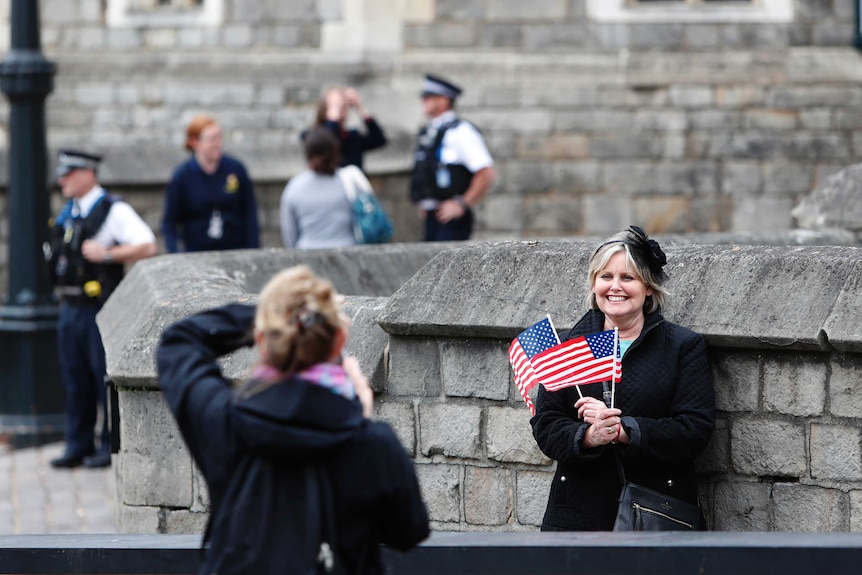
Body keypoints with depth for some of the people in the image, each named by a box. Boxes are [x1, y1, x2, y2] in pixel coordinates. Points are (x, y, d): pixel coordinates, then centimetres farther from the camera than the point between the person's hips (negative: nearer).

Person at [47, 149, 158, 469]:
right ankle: (78, 445, 17)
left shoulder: (113, 211, -9)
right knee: (75, 379, 10)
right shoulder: (68, 213, 15)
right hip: (71, 308, 8)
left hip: (100, 308, -8)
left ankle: (111, 446, 3)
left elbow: (147, 247, -16)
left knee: (106, 376, -3)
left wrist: (107, 254, -21)